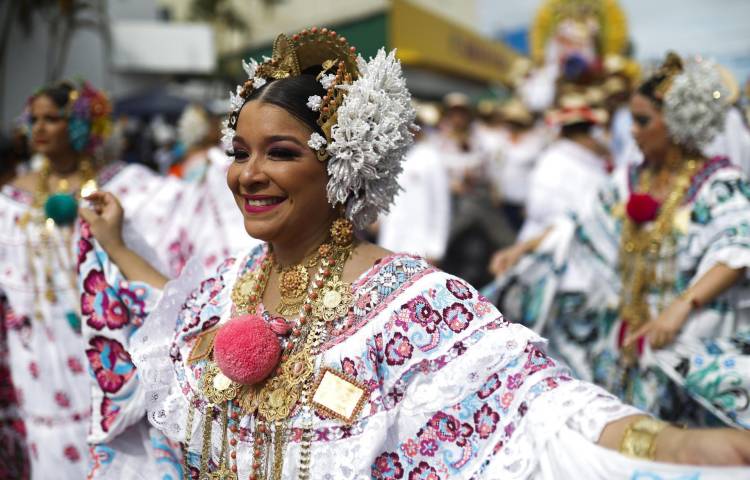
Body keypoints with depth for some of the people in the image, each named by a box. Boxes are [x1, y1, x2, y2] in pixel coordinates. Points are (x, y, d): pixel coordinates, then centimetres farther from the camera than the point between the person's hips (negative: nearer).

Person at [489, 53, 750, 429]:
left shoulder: (719, 183, -8)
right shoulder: (631, 182, 10)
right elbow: (580, 228, 17)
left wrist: (682, 305, -31)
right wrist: (523, 249, 10)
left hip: (692, 341, -5)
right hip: (626, 336, 5)